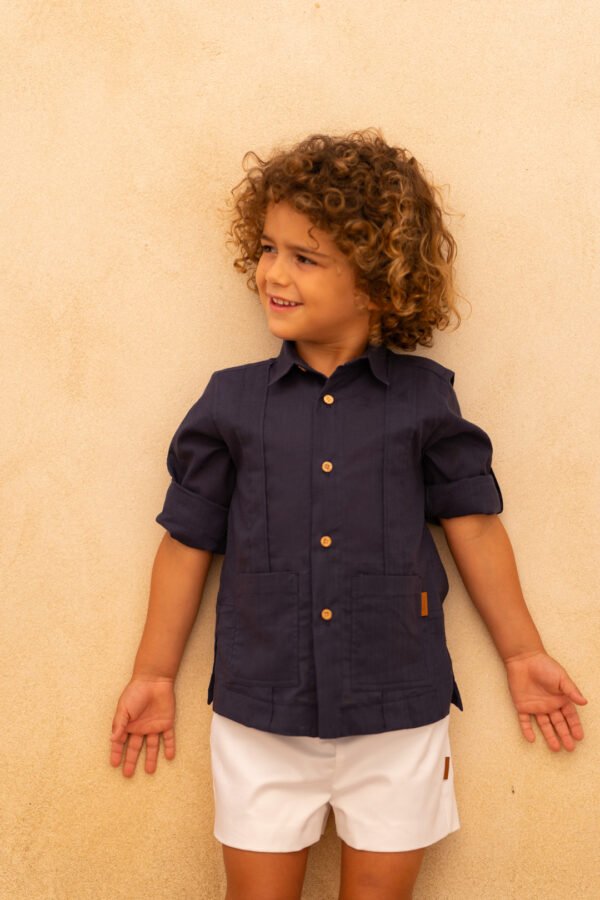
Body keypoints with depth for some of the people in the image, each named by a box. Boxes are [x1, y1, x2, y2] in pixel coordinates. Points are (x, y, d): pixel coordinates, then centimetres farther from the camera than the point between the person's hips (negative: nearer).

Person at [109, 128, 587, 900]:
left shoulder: (425, 397, -3)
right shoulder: (231, 401, -1)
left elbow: (473, 525, 4)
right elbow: (188, 542, 5)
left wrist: (522, 654, 10)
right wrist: (153, 676, 10)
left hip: (397, 715, 0)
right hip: (260, 718, 1)